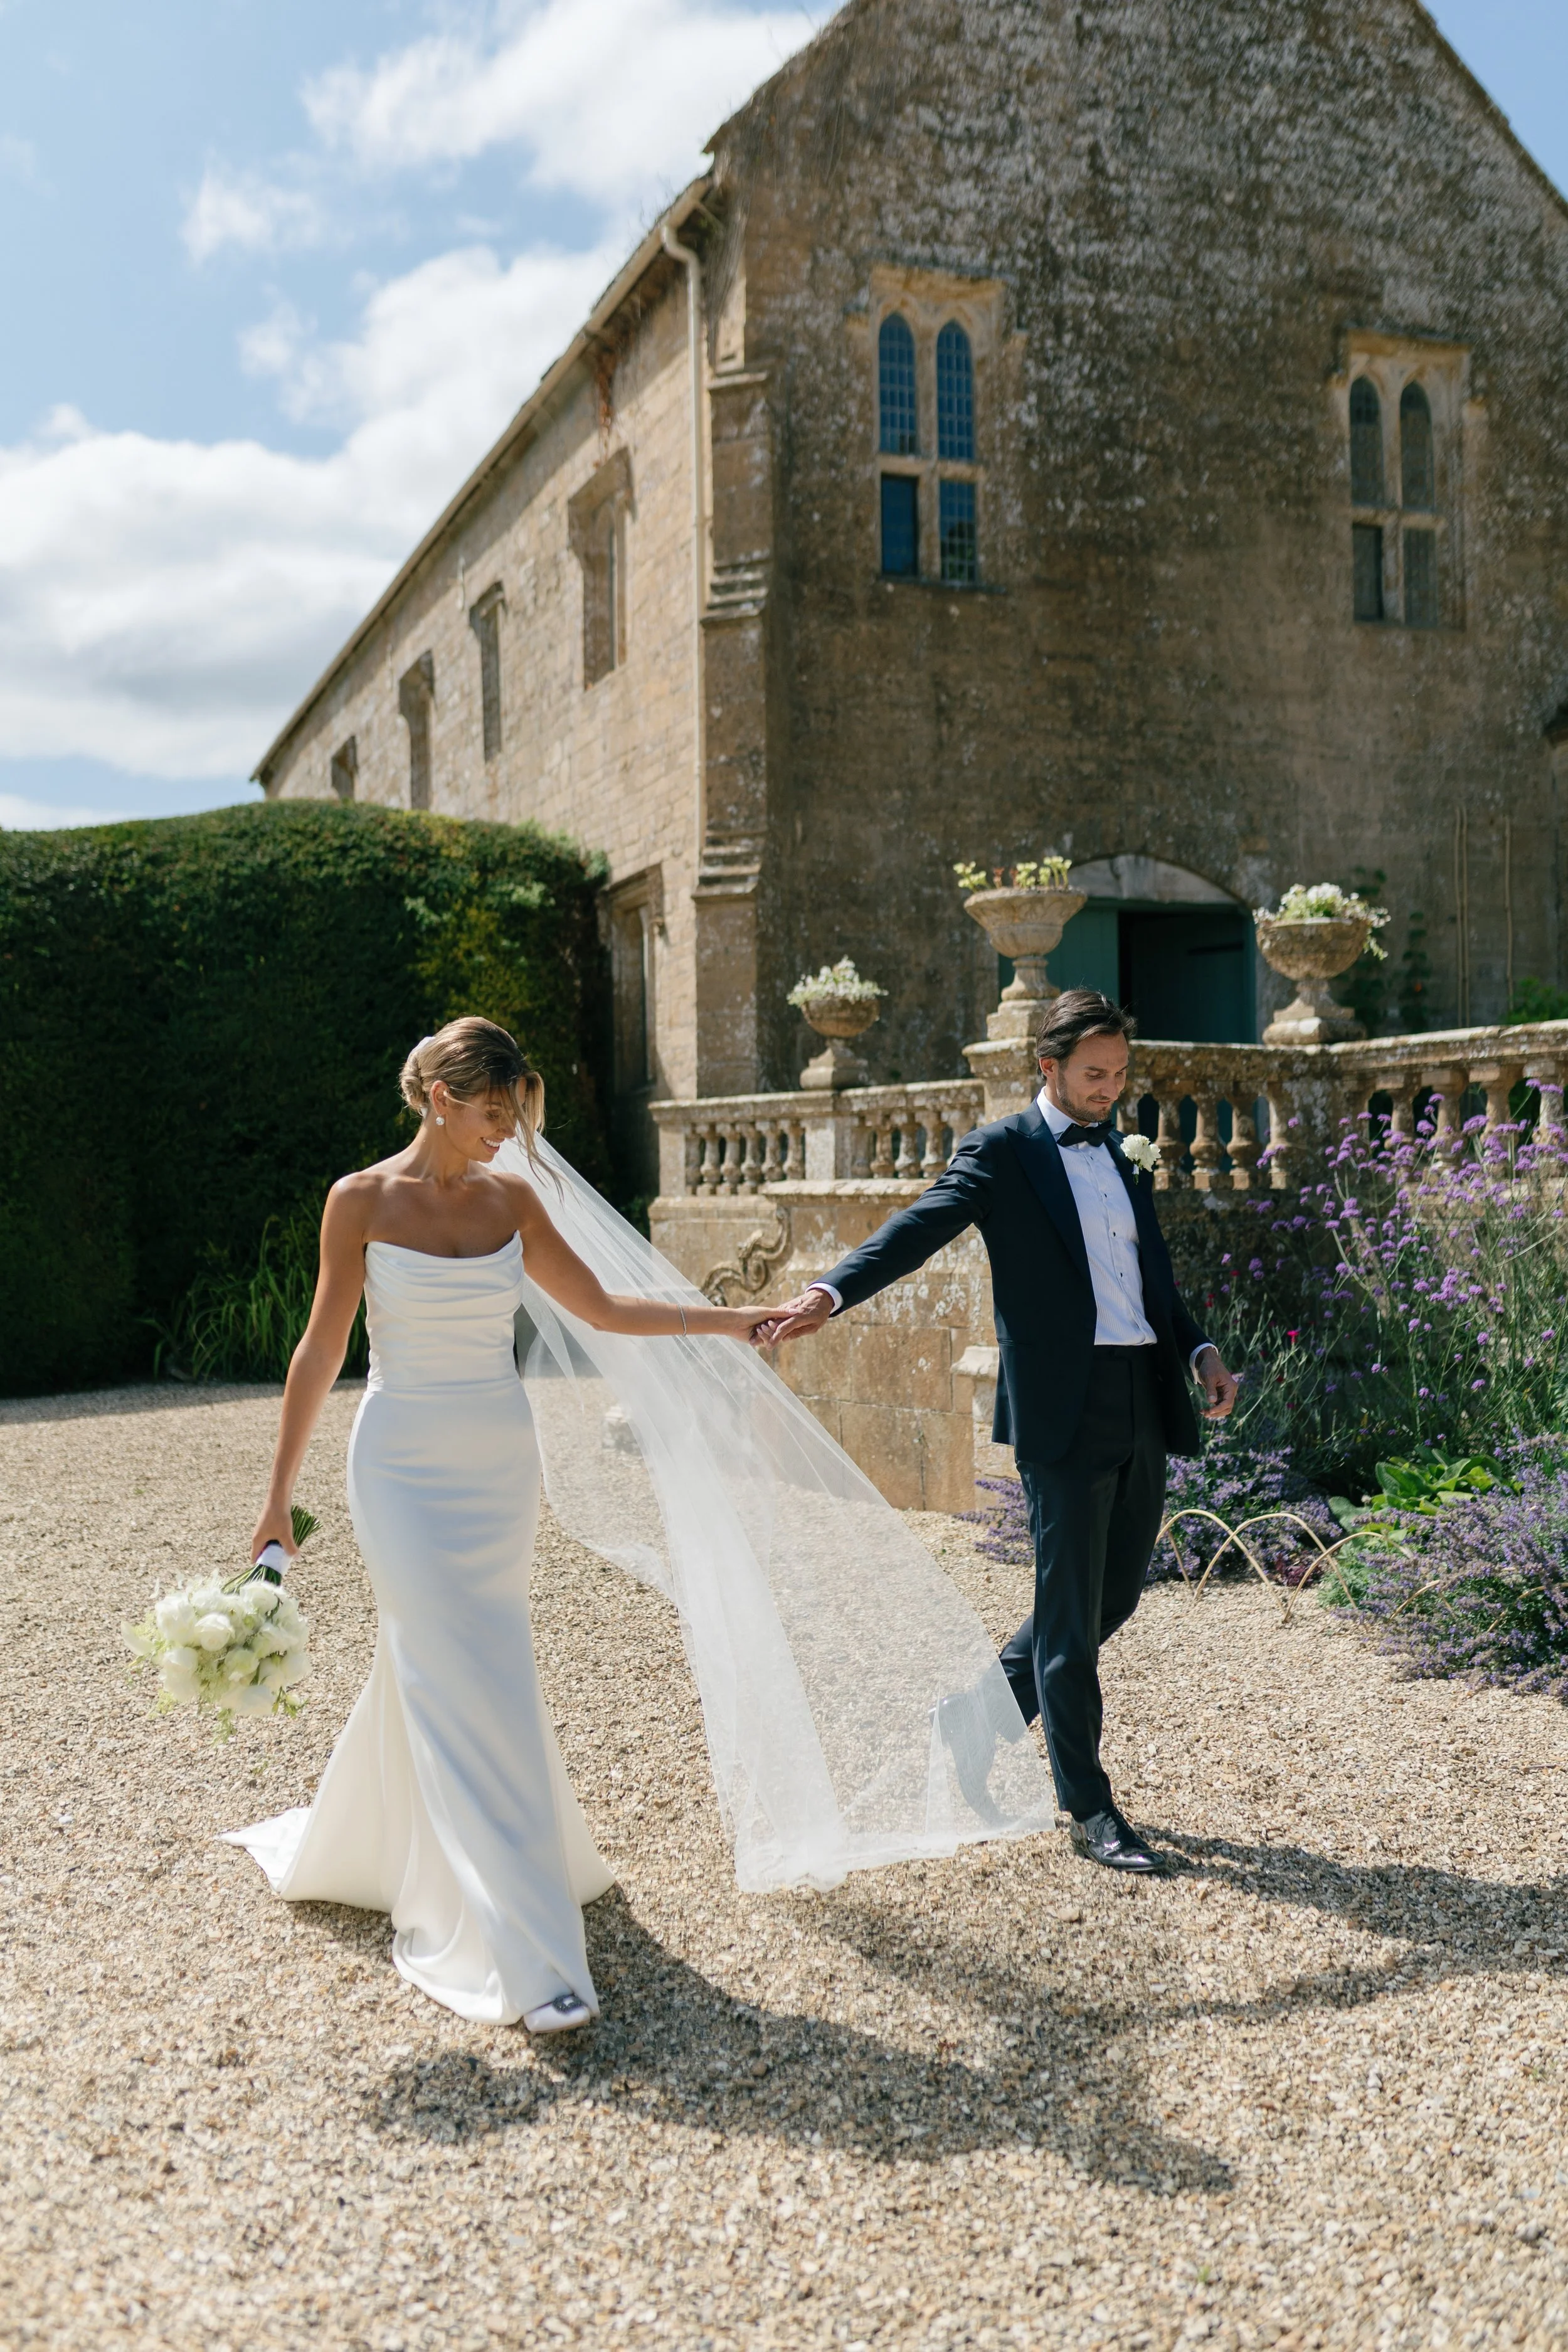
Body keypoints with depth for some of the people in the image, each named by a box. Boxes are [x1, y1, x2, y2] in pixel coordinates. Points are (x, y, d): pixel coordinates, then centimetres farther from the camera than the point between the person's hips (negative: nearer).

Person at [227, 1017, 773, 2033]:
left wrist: (728, 1318, 2)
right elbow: (322, 1350, -3)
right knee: (472, 1692, -8)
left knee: (427, 1671, 14)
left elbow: (603, 1309, 8)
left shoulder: (512, 1198, 4)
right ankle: (530, 1958, -5)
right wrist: (279, 1495, -2)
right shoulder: (362, 1201, -7)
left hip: (502, 1465, 4)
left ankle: (355, 1853, 41)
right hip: (408, 1466, -4)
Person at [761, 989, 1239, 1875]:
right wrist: (832, 1292, -31)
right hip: (1067, 1405, -7)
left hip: (1148, 1403, 7)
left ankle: (980, 1715, 33)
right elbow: (921, 1227, -16)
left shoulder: (1124, 1158, 18)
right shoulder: (1001, 1151, -3)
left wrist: (1200, 1351, 11)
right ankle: (1089, 1807, 13)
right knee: (1070, 1608, 1)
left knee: (1116, 1597, 14)